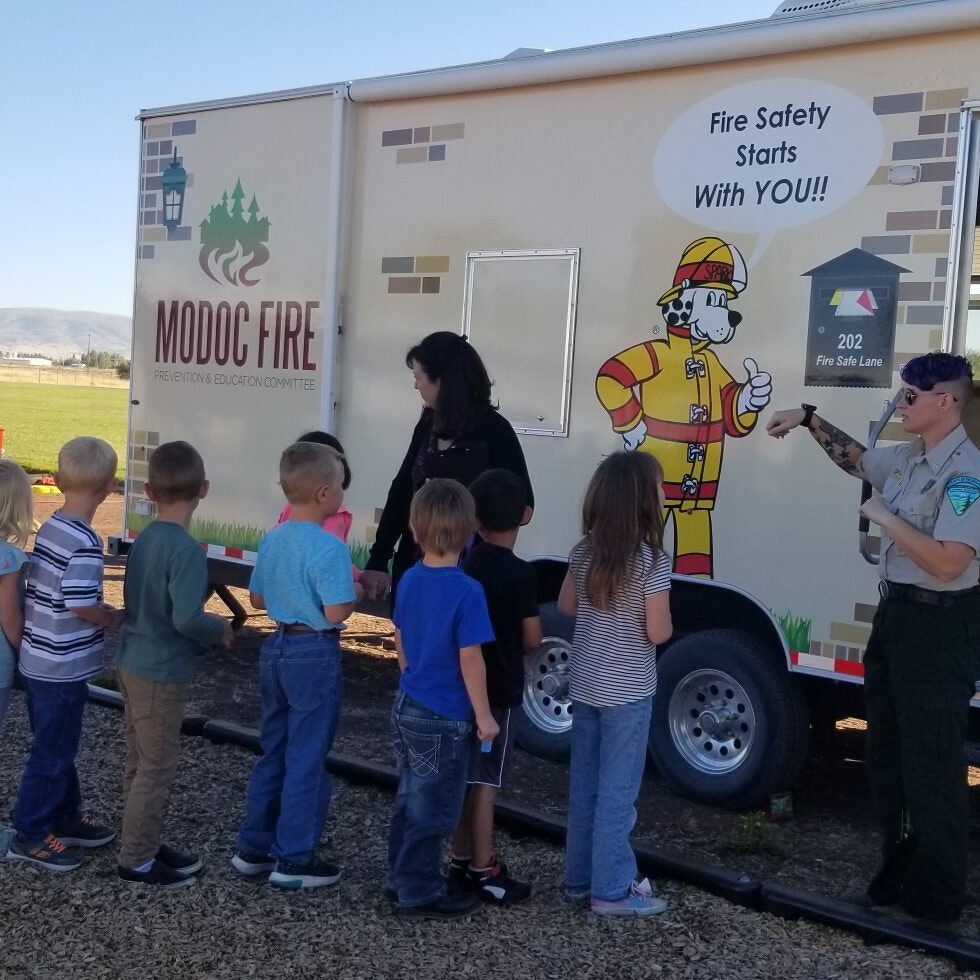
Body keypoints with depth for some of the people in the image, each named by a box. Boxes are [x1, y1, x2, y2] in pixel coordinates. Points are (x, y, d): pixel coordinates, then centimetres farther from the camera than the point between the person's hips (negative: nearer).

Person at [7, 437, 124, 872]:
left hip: (41, 659, 9)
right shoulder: (84, 543, -23)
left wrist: (102, 610, 9)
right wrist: (115, 620, -7)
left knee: (58, 746, 20)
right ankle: (29, 835, 15)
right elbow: (80, 605, -25)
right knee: (51, 751, 4)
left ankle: (64, 817, 34)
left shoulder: (50, 528, 4)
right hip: (62, 667, -9)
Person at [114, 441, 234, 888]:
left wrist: (205, 627, 12)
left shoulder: (143, 539, 3)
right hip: (161, 673, -9)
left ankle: (145, 844, 31)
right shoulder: (187, 551, -23)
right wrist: (219, 629, -10)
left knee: (142, 762, 19)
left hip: (133, 663, 9)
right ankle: (136, 859, 14)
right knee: (157, 767, 4)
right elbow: (186, 618, -30)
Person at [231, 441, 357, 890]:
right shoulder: (329, 547, -20)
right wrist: (351, 592, -5)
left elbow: (257, 598, 13)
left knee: (272, 753, 18)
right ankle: (294, 860, 12)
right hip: (314, 655, -8)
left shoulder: (272, 540, 4)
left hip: (276, 648, 8)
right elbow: (336, 612, -24)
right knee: (306, 760, 3)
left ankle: (253, 848, 27)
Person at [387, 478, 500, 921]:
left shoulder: (409, 580, 1)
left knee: (410, 800, 20)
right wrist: (484, 716, -9)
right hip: (443, 720, -7)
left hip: (407, 707, 7)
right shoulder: (467, 591, -21)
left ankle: (402, 878, 32)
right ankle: (420, 894, 16)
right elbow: (470, 659, -19)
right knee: (432, 810, 6)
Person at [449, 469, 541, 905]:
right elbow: (532, 639, -12)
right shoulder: (521, 574, -16)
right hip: (498, 690, -6)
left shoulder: (464, 567, 1)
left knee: (464, 775, 14)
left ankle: (462, 860, 25)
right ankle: (482, 870, 9)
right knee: (484, 780, 1)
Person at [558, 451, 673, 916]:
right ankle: (612, 890, 12)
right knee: (617, 791, 3)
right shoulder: (651, 560, -19)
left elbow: (566, 605, 12)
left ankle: (579, 877, 27)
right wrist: (665, 619, 2)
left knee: (583, 786, 15)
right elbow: (658, 633, -18)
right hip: (628, 693, -6)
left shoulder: (585, 551, 0)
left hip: (586, 686, 6)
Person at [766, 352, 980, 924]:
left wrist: (887, 518, -19)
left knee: (931, 766, 1)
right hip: (897, 614, 10)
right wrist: (811, 421, 19)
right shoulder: (907, 457, 6)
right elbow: (856, 459, 28)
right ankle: (898, 875, 34)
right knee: (888, 755, 18)